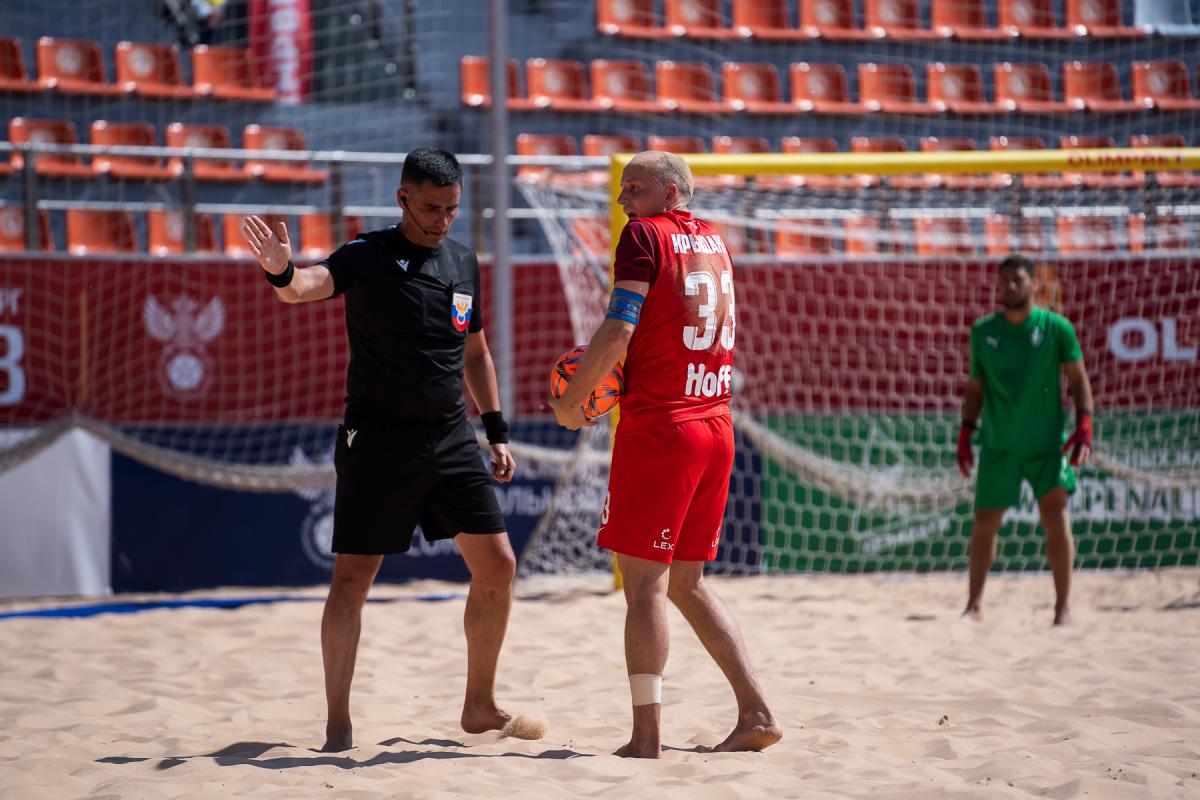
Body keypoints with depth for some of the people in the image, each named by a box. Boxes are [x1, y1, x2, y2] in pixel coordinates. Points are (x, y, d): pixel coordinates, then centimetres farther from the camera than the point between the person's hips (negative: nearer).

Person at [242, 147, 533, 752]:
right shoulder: (368, 258, -8)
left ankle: (480, 706, 18)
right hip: (378, 437, -5)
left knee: (497, 565, 2)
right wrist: (282, 274, -51)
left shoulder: (463, 263, 10)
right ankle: (338, 723, 5)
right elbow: (314, 284, -29)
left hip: (451, 437, 5)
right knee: (352, 578, -4)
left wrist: (497, 432, 16)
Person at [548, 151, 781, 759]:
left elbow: (620, 327, -14)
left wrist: (571, 401, -4)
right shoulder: (713, 242, 17)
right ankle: (756, 713, 11)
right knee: (687, 582, 16)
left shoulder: (645, 235, -5)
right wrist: (604, 369, 21)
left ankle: (646, 738, -10)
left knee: (644, 579, -6)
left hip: (657, 425, -7)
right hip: (716, 428, 7)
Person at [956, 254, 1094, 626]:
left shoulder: (1055, 328, -4)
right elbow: (975, 387, 12)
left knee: (1056, 516, -11)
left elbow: (1078, 379, 0)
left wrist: (1084, 426, -11)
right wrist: (965, 434, 5)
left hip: (1047, 442, -2)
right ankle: (974, 605, 17)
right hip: (998, 445, 2)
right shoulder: (983, 331, 3)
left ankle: (1063, 606, -3)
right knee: (984, 523, 4)